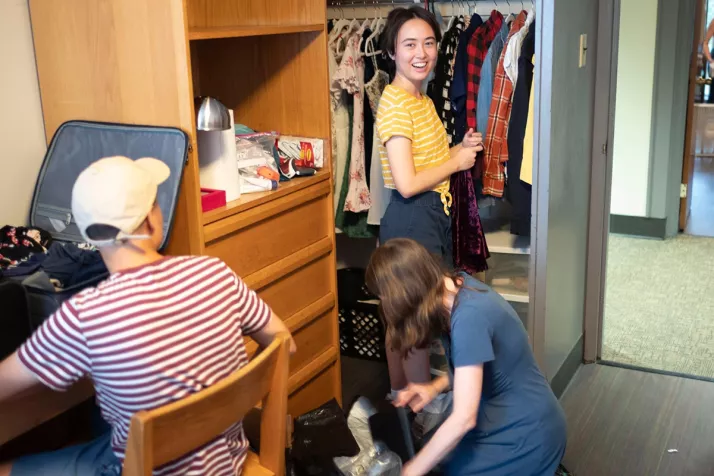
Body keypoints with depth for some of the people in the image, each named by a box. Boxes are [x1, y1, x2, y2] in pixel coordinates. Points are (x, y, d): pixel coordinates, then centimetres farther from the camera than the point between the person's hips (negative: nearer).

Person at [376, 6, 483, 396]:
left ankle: (400, 394, 34)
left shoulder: (422, 99, 11)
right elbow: (407, 184, -25)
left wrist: (461, 148, 4)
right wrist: (457, 162, -12)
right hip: (412, 220, -9)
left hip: (434, 215, 10)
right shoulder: (395, 104, -18)